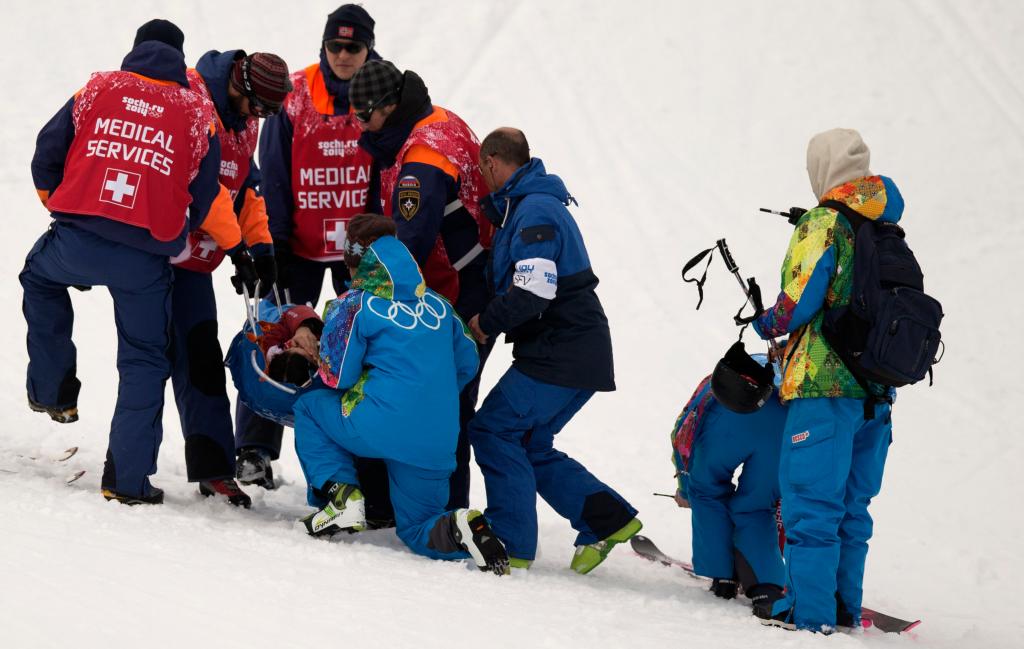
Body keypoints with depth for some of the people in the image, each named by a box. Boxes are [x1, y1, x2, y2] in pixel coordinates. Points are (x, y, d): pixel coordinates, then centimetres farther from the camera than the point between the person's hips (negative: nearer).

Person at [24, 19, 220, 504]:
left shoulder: (97, 90, 9)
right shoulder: (198, 113, 9)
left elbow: (46, 156, 9)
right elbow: (202, 196, 10)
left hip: (75, 244, 1)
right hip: (146, 259, -1)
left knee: (39, 276, 35)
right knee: (143, 363, 12)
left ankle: (51, 387, 31)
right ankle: (128, 478, 7)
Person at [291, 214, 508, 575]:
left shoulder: (354, 305, -2)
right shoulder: (437, 304, 14)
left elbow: (337, 376, -2)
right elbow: (466, 362, 19)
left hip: (378, 429, -5)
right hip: (437, 444, 5)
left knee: (308, 407, 24)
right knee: (418, 530, 20)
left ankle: (340, 495, 4)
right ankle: (461, 528, -17)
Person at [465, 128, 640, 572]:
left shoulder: (534, 211, -15)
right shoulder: (530, 206, 19)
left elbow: (532, 294, -23)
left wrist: (486, 324, -11)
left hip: (561, 356, -10)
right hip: (578, 354, 10)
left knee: (493, 431, -9)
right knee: (528, 445, 13)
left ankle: (512, 544, -10)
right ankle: (609, 519, 11)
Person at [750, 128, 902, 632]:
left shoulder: (823, 224, -10)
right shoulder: (885, 228, 11)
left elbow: (800, 301, -17)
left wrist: (767, 323, 2)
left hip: (825, 385, -7)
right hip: (877, 391, 7)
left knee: (810, 500, -3)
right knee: (850, 505, 15)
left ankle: (809, 610, -5)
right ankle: (844, 605, 20)